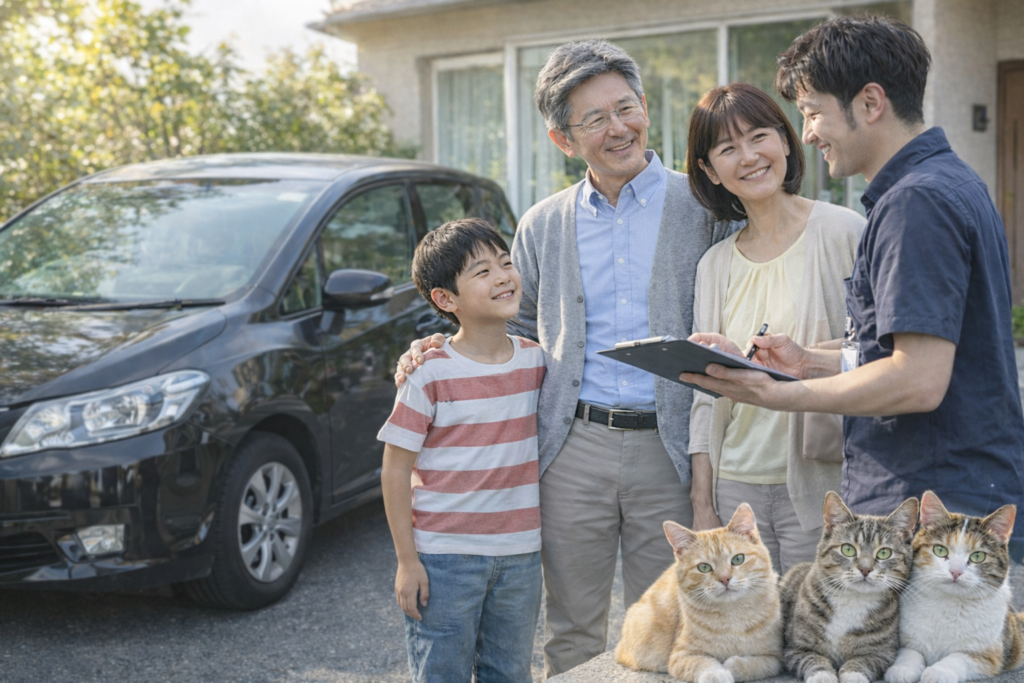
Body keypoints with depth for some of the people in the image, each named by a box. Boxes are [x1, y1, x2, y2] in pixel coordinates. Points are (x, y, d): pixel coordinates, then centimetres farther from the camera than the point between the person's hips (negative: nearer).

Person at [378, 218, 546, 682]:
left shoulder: (536, 361, 2)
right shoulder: (429, 375, -12)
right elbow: (395, 471, -9)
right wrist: (407, 560, -11)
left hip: (520, 555, 4)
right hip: (445, 558, -4)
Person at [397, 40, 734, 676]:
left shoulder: (705, 207, 1)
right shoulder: (543, 226, 10)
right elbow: (517, 334, 18)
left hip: (669, 449, -2)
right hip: (573, 449, 2)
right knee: (573, 635, 11)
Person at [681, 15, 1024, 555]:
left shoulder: (916, 201, -17)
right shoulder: (954, 182, 16)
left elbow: (919, 381, -24)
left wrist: (777, 395, -18)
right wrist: (810, 362, 13)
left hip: (936, 509, -10)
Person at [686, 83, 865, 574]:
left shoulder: (844, 232, -4)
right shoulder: (715, 265, 10)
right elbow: (705, 395, 11)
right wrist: (702, 505, 8)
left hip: (820, 486, -4)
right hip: (737, 489, 4)